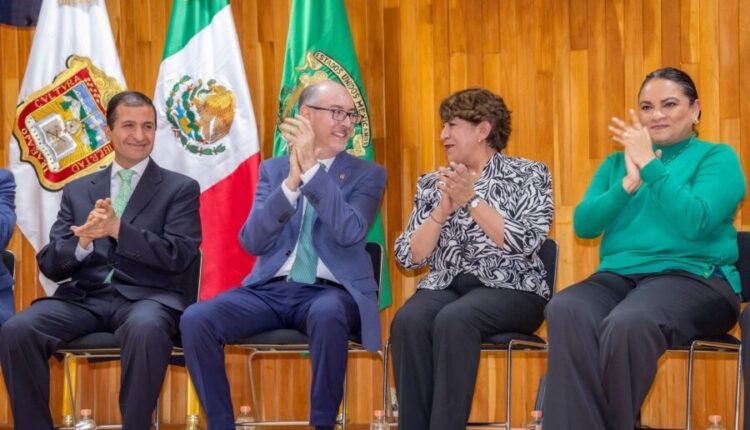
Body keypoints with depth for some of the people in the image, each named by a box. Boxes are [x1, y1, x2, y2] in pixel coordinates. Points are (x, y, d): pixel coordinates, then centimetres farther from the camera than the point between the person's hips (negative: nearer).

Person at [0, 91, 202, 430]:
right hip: (83, 296, 3)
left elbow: (179, 257, -4)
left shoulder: (180, 188, 11)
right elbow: (50, 266, 12)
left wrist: (118, 230, -18)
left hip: (146, 296, -3)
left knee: (146, 329, -40)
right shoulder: (77, 190, 20)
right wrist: (83, 241, -11)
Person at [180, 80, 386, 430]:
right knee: (195, 319, -23)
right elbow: (252, 242, -2)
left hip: (329, 292, -2)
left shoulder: (368, 175, 8)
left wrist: (312, 168, -17)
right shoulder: (273, 170, 13)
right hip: (271, 290, 3)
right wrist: (291, 181, -13)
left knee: (327, 315, -39)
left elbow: (350, 232, -13)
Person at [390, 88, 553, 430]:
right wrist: (442, 210, -7)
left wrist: (471, 200, -14)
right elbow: (409, 258, 7)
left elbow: (525, 244, -11)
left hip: (509, 289, -3)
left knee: (454, 320, -35)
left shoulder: (528, 175, 5)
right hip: (445, 286, 4)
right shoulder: (431, 183, 16)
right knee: (408, 321, -31)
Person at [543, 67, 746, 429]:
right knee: (565, 311, -33)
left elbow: (694, 222, -10)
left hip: (694, 276, -4)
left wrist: (649, 164, -7)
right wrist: (629, 183, -4)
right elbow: (583, 225, 9)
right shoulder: (616, 162, 23)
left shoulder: (717, 157, 9)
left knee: (627, 323, -38)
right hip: (617, 277, 4)